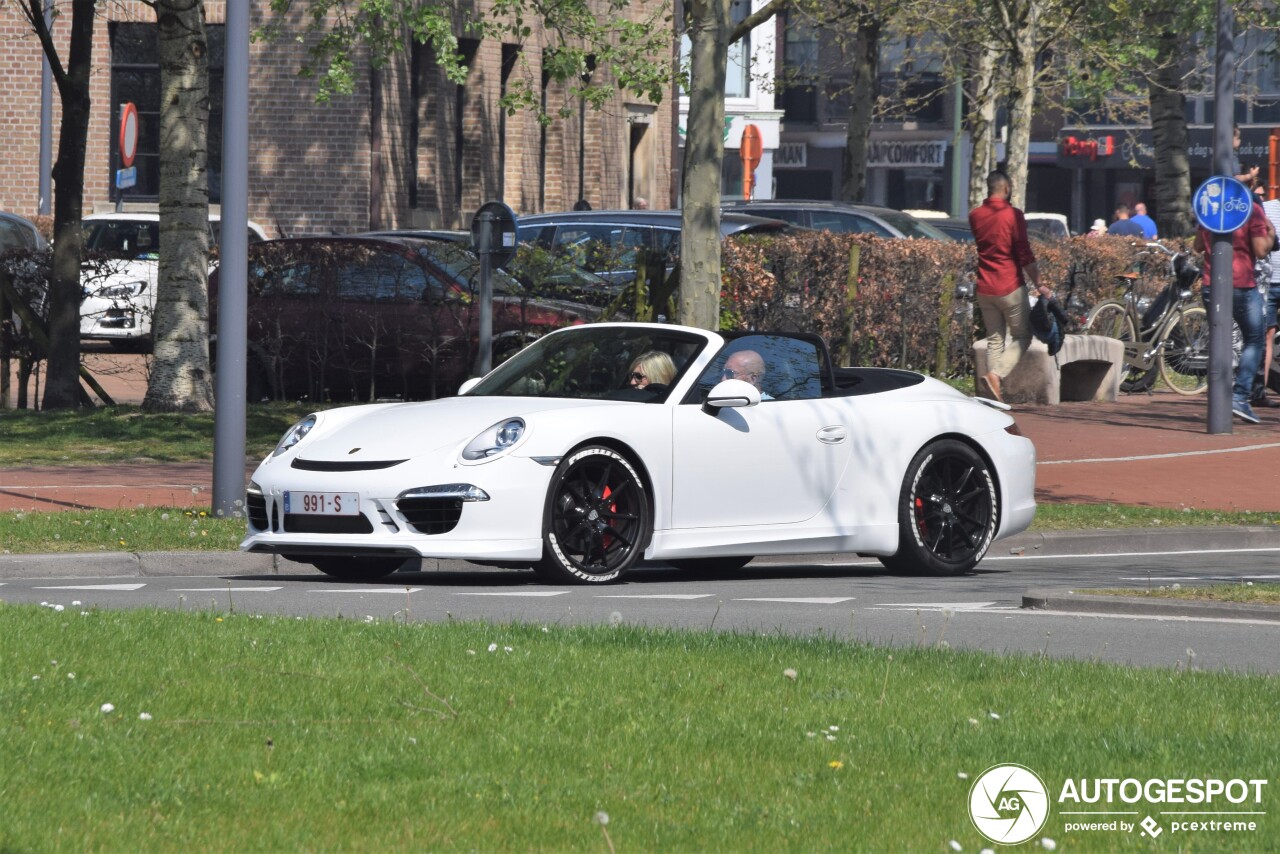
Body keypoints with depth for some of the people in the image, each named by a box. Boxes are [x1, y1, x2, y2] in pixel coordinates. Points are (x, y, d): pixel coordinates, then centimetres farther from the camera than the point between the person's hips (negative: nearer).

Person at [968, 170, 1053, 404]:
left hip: (985, 288, 5)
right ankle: (996, 375, -17)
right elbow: (1025, 255, -14)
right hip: (1010, 287, -5)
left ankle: (993, 393, 3)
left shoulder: (975, 216, 5)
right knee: (1022, 337, 5)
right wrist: (1039, 285, -7)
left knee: (994, 339, 10)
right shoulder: (1013, 215, -11)